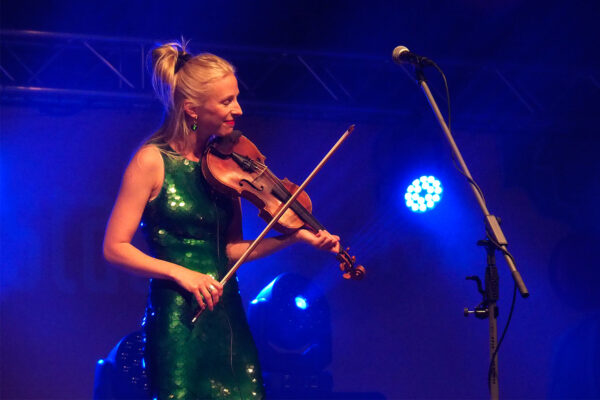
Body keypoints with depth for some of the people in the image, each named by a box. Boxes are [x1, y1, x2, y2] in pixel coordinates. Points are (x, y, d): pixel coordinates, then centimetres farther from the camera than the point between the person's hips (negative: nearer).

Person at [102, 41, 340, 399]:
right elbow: (115, 247, -8)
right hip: (178, 321, -5)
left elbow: (230, 249, 9)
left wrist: (293, 237, -3)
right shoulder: (153, 162, -7)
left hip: (228, 317, 5)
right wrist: (179, 272, -18)